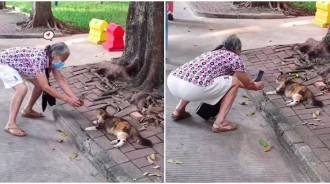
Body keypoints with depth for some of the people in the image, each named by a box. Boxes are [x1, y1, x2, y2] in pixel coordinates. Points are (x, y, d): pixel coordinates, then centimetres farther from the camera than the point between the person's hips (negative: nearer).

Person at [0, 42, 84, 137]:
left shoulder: (51, 60, -10)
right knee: (22, 88, -28)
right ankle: (10, 124, -23)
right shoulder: (39, 59, -36)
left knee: (39, 83, 8)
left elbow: (61, 82, -7)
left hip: (17, 64, 9)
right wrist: (66, 99, -34)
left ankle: (27, 110, 27)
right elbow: (45, 87, -36)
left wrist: (74, 98, -18)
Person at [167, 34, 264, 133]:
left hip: (171, 81, 8)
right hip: (191, 88, -7)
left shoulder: (213, 53, 32)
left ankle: (179, 111, 30)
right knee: (234, 82, 11)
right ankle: (220, 123, 8)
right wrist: (257, 86, 48)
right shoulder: (235, 58, 12)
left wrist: (251, 83, 60)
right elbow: (249, 84, 24)